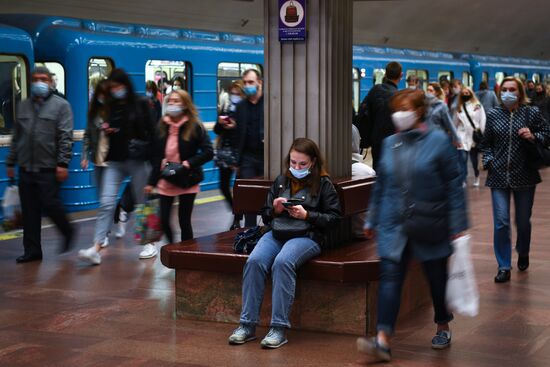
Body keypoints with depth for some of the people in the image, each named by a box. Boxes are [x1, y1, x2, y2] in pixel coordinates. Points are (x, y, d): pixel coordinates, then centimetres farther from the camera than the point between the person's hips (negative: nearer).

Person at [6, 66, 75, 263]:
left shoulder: (61, 105, 0)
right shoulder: (23, 106, 16)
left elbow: (65, 137, -8)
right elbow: (16, 137, 19)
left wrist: (63, 163, -15)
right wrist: (10, 162, 15)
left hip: (48, 168, -5)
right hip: (26, 168, 5)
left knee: (50, 204, -5)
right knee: (29, 211, 5)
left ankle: (67, 232, 22)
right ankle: (32, 250, 12)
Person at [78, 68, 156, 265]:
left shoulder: (141, 105, 0)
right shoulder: (110, 107, 10)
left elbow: (151, 132, -3)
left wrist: (148, 154, -12)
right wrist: (105, 131, -3)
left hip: (138, 161, -3)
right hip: (114, 161, 3)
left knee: (143, 202, 6)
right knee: (106, 203, -8)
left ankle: (149, 243, 21)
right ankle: (96, 248, -14)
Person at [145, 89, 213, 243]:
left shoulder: (194, 126, -7)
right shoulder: (162, 126, 5)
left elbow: (208, 152, -11)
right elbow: (156, 157, 9)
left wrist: (189, 163, -22)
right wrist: (151, 182, 7)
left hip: (187, 181, -3)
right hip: (165, 181, 3)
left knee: (184, 221, 3)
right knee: (163, 220, -1)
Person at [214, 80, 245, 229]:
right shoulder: (226, 109, 11)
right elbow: (216, 130, 14)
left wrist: (236, 126, -21)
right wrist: (220, 123, -5)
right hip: (225, 150, 6)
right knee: (224, 185, 8)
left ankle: (237, 219, 10)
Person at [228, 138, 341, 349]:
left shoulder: (323, 184, 7)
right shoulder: (280, 181, 20)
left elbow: (334, 218, 0)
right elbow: (265, 216, 25)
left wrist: (306, 215, -11)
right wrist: (275, 210, 2)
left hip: (306, 236, -4)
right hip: (276, 233, 4)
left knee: (282, 262, -36)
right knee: (254, 261, -27)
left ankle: (279, 328, -32)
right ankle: (247, 325, -23)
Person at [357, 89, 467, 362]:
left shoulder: (438, 141, -7)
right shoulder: (390, 144, 6)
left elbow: (454, 186, -5)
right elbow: (380, 186, 15)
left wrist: (458, 226, -8)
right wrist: (372, 220, 17)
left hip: (430, 227, -3)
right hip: (394, 226, 3)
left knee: (437, 278, 12)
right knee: (389, 277, -10)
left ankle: (443, 328, 35)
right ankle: (383, 341, -14)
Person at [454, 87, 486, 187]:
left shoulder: (478, 106, -1)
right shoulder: (459, 108, 8)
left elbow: (482, 121, -3)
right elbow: (455, 122, 10)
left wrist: (481, 134, -7)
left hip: (475, 136, -1)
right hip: (462, 137, 1)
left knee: (474, 159, 10)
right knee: (463, 159, -9)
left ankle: (476, 177, 34)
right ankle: (463, 181, -8)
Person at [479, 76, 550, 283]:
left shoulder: (531, 113, -2)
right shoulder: (493, 115, 3)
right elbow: (486, 143, 11)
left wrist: (533, 137, -14)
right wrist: (488, 161, -4)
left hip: (524, 176, 0)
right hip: (499, 175, 1)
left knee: (523, 221, 13)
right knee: (501, 223, -5)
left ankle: (523, 254, 41)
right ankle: (504, 267, 4)